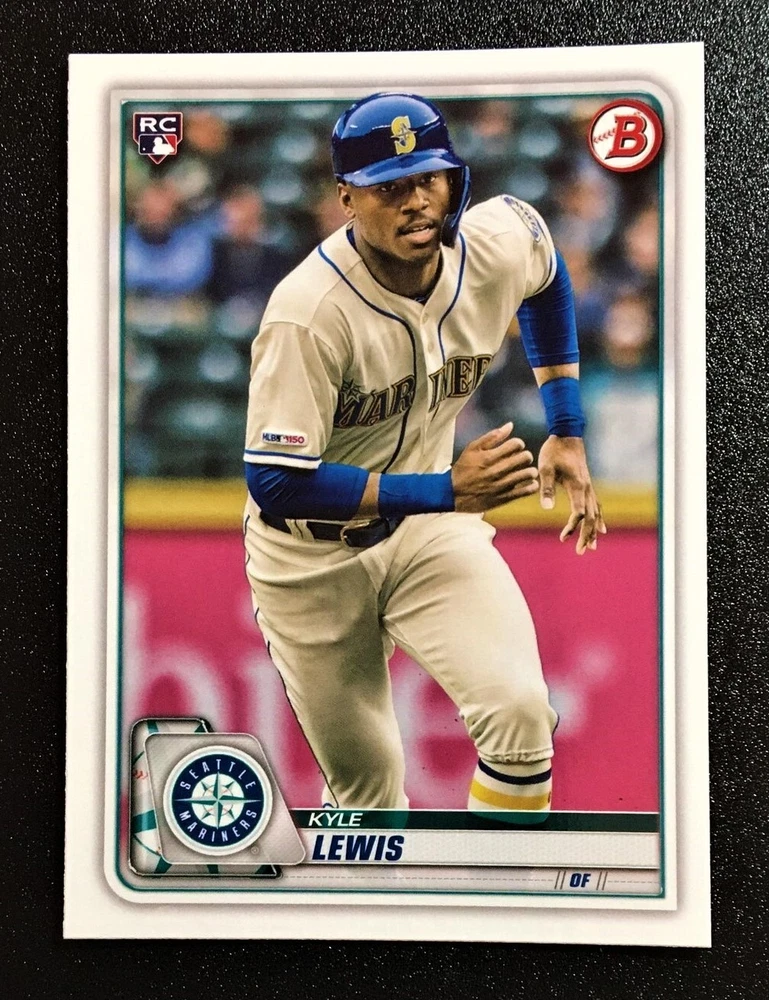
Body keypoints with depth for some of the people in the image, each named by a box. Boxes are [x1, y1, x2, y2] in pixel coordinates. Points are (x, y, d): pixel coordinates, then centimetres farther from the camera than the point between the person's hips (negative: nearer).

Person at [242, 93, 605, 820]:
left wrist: (566, 432, 8)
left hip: (429, 535, 3)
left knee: (519, 709, -20)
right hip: (311, 562, -3)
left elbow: (545, 279, 12)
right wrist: (445, 492, -33)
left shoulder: (501, 240, -13)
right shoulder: (310, 313, -28)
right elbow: (275, 486, -29)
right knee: (364, 782, 10)